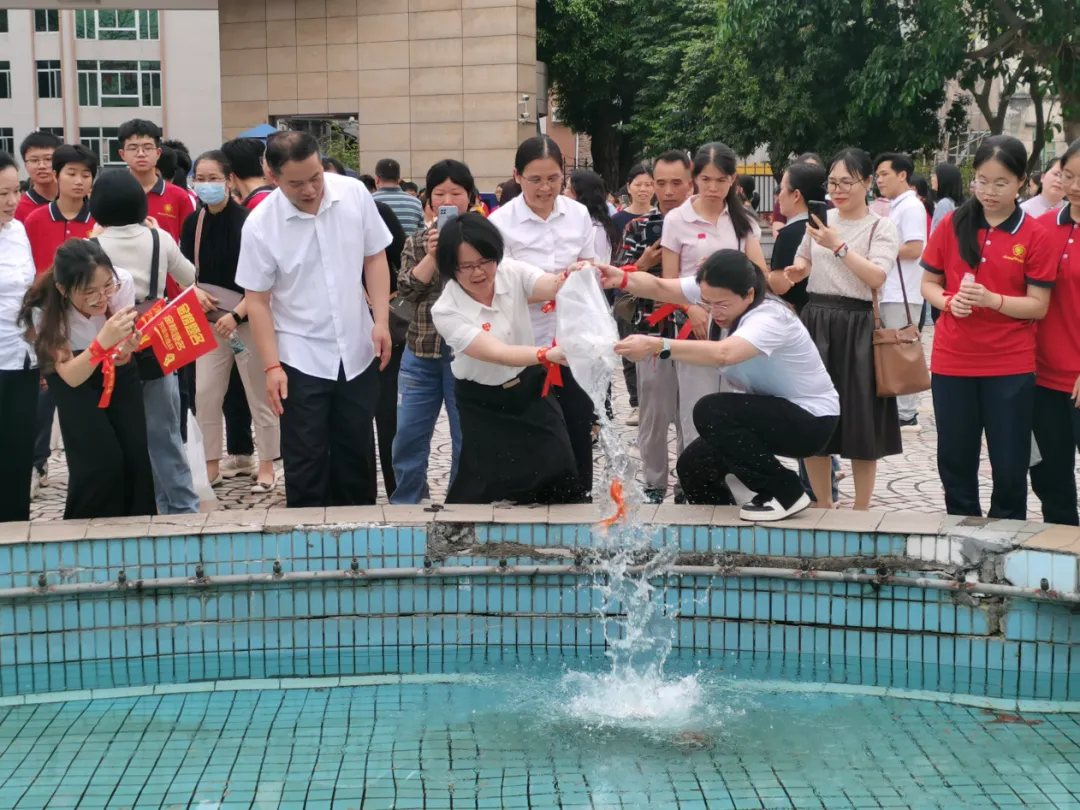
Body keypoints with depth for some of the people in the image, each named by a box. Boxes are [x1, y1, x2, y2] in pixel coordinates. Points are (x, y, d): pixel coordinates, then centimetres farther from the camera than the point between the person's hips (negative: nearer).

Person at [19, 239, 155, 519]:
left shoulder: (122, 282, -29)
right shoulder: (45, 310, -33)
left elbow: (119, 358, -21)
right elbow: (71, 377, -35)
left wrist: (126, 347, -45)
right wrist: (103, 341, -51)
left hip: (118, 371, 2)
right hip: (73, 377, -2)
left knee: (136, 456, -6)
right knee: (101, 462, -14)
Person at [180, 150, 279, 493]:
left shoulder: (246, 221, -13)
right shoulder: (192, 224, 3)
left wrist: (235, 315, -24)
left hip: (249, 317, -5)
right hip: (208, 321, 5)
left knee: (259, 394, 4)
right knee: (205, 394, 5)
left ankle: (267, 467, 14)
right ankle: (211, 465, 17)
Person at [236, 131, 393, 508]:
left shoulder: (355, 194, -8)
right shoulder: (260, 225, -14)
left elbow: (375, 258, 3)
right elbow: (257, 300, -8)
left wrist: (381, 321, -5)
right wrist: (272, 366, -11)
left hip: (357, 350, 3)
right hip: (301, 358, -3)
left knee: (355, 449, 16)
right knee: (306, 460, 4)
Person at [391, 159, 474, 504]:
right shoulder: (417, 241, 10)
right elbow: (407, 289, -3)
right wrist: (432, 254, -13)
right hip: (421, 352, 3)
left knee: (467, 438, 4)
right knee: (408, 436, 6)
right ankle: (404, 506, 21)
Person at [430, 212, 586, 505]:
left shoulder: (512, 271, -12)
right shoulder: (446, 311, -24)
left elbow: (552, 286, -32)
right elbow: (498, 354, -36)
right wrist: (549, 354, -53)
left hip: (531, 388, 3)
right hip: (485, 405, -3)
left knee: (560, 476, -2)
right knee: (484, 487, -1)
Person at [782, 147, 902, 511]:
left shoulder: (882, 228, -3)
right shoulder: (820, 219, 9)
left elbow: (877, 277, -17)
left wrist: (839, 247, -22)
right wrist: (797, 270, 3)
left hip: (858, 328, -4)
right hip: (815, 322, 4)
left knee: (861, 424, 2)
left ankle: (861, 511, 16)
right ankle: (823, 506, 21)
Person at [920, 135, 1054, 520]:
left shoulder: (1034, 235, -4)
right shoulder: (952, 225, 2)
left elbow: (1038, 306, -6)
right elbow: (928, 283, 9)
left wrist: (992, 299, -21)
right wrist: (949, 301, -12)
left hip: (1011, 366, -2)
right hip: (952, 362, 2)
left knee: (1010, 466, 4)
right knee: (954, 461, 10)